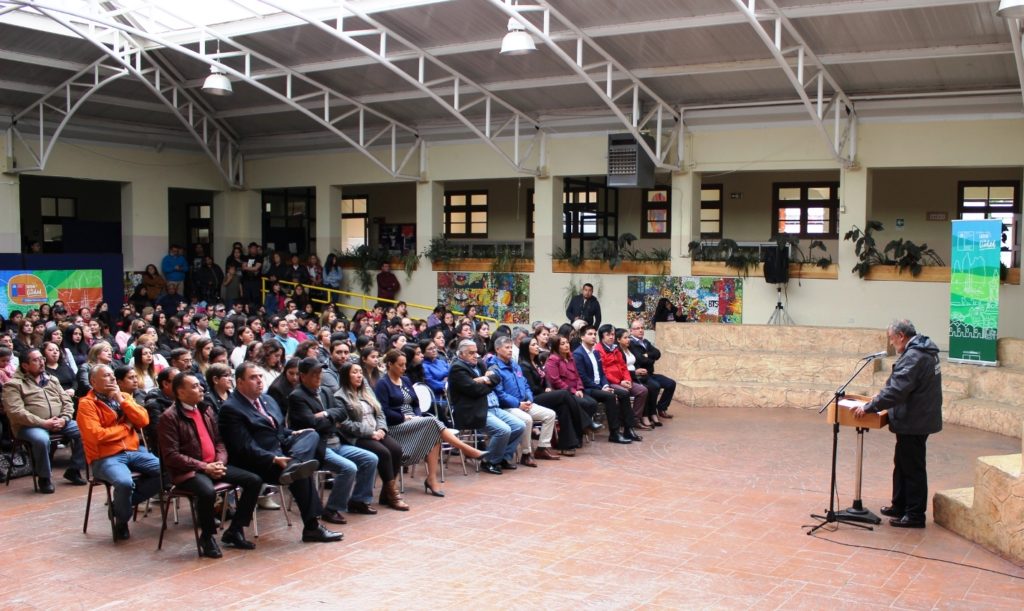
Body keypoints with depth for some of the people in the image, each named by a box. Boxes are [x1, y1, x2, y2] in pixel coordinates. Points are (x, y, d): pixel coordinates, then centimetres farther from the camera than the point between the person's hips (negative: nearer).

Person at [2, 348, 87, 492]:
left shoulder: (51, 380, 18)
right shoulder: (14, 384, -1)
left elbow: (67, 401, 15)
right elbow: (16, 412, -13)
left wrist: (64, 419, -7)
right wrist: (43, 423, -20)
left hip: (59, 423, 5)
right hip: (30, 426, -5)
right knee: (41, 439, -38)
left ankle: (74, 470, -1)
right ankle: (44, 477, -14)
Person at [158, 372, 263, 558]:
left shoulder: (206, 410, 13)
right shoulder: (169, 417, -8)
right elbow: (171, 456, -14)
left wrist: (220, 462, -4)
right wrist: (203, 467, -18)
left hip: (213, 466, 7)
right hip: (188, 472, -7)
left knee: (254, 481, -6)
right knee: (207, 492, -37)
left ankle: (234, 531, 7)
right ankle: (207, 536, -9)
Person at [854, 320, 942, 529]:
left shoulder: (913, 357, -23)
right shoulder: (922, 351, 11)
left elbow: (896, 391, -28)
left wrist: (869, 407, -23)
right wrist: (880, 397, 18)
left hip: (914, 423, -10)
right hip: (917, 419, 10)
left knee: (913, 468, 0)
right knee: (902, 464, 19)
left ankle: (915, 515, 9)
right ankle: (900, 506, 30)